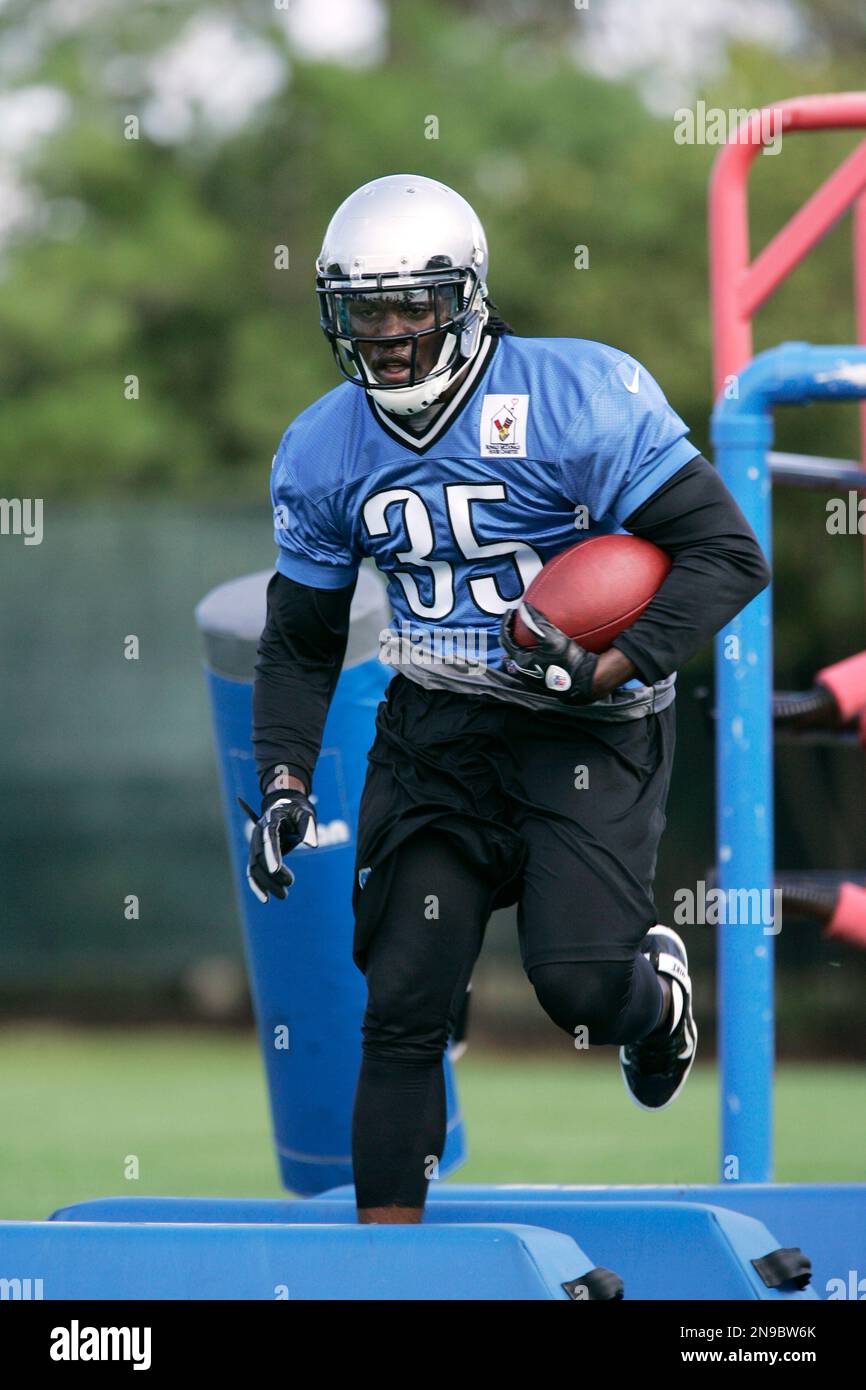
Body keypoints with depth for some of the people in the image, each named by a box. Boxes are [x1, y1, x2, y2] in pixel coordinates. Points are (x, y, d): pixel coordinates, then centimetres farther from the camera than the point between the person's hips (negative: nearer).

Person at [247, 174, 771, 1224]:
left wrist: (614, 666, -26)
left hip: (587, 733, -4)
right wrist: (284, 781, -2)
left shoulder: (578, 399, -16)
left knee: (583, 986, -16)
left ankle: (662, 995, 21)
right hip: (434, 732, 4)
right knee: (403, 1007, -4)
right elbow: (300, 640, 13)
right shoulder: (325, 451, 1)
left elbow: (727, 554, -15)